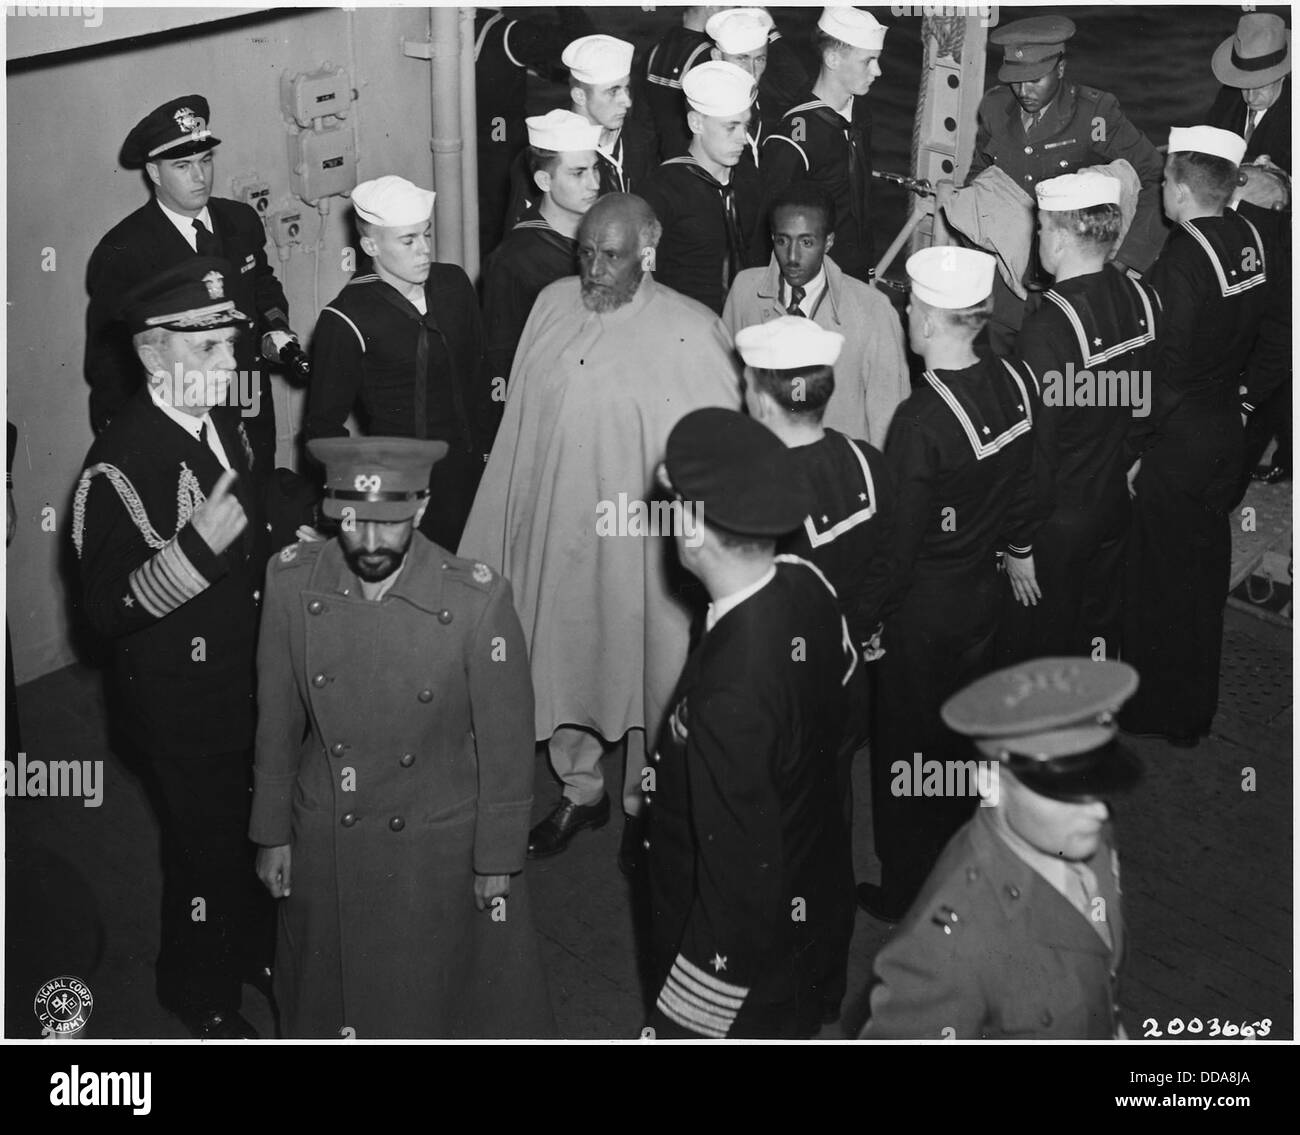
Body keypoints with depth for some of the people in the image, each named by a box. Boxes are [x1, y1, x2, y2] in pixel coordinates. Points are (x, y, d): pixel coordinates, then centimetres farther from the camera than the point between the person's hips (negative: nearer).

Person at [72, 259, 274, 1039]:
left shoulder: (224, 426, 0)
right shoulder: (121, 462, -25)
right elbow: (107, 608, -28)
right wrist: (198, 547, -38)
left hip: (246, 683, 7)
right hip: (178, 705, -7)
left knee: (252, 831, 24)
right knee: (205, 848, 11)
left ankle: (252, 948, 49)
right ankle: (203, 997, 35)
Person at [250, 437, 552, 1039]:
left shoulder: (477, 599, -23)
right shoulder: (291, 581, -14)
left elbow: (505, 741, -12)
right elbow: (278, 719, -2)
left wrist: (499, 857, -5)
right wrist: (272, 833, 5)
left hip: (441, 848, -2)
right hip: (325, 845, 3)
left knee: (436, 993, 17)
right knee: (331, 990, 22)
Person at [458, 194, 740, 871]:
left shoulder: (690, 332, -14)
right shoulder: (552, 306, 0)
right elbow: (521, 425, 7)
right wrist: (509, 527, 7)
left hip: (643, 540, -4)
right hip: (556, 529, 4)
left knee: (647, 668, 11)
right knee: (560, 661, 17)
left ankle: (647, 804, 33)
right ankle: (581, 789, 40)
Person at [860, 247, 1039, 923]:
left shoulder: (920, 421, -28)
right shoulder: (1014, 383, -8)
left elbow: (898, 539, -22)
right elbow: (1024, 482, 6)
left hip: (922, 609, -7)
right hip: (983, 590, 7)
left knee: (908, 747, 11)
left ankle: (906, 893, 27)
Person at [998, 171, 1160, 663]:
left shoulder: (1045, 328, -26)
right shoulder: (1144, 299, -5)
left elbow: (1034, 449, -22)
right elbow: (1148, 405, 6)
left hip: (1058, 521, -7)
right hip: (1118, 506, 7)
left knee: (1035, 655, 10)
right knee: (1100, 633, 23)